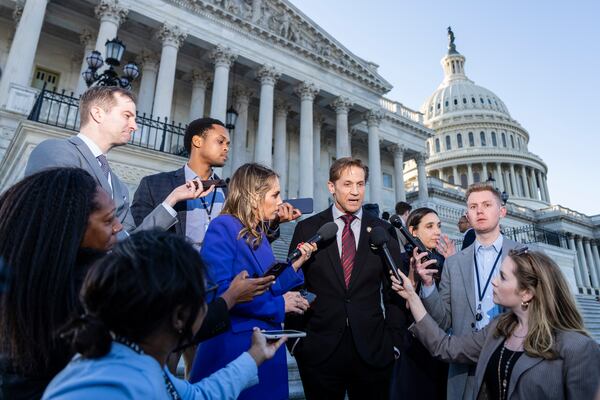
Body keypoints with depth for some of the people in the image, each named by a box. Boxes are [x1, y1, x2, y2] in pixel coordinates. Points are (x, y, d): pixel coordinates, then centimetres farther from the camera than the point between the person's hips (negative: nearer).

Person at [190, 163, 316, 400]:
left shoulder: (259, 235, 11)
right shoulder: (223, 227, -14)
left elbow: (266, 290, 11)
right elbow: (220, 290, -25)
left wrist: (296, 263, 0)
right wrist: (277, 305, -17)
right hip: (234, 345, -8)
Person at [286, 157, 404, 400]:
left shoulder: (384, 231, 2)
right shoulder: (307, 229, 0)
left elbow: (394, 290, 4)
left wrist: (394, 341, 2)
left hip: (373, 349, 1)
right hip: (319, 349, 0)